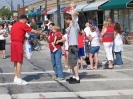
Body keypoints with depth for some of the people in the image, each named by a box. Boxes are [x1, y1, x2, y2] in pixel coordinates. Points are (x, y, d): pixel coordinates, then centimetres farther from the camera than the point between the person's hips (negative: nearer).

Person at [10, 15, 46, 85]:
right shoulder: (23, 25, -7)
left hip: (13, 43, 9)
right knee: (19, 61, -7)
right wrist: (43, 34, 9)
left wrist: (24, 37, 21)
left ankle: (16, 78, 16)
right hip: (18, 43, -9)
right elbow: (34, 31, -4)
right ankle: (18, 79, -7)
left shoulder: (14, 25, 17)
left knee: (15, 61, 12)